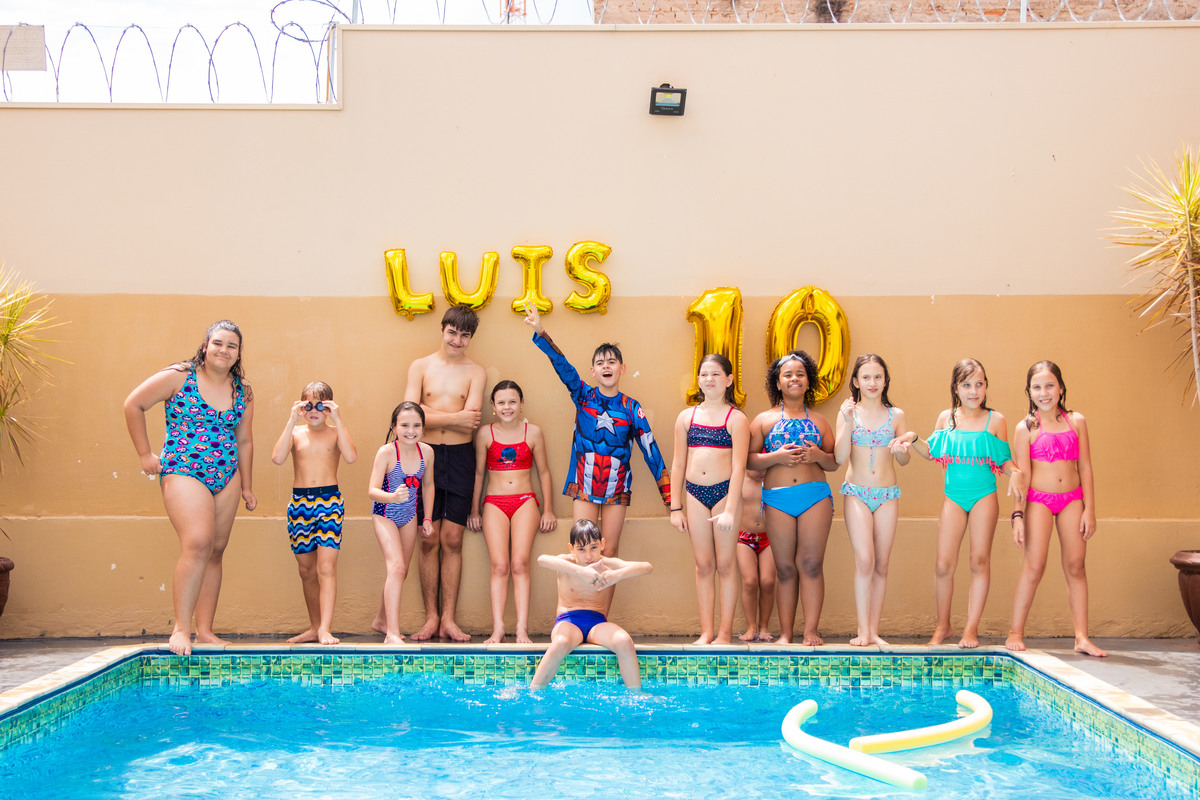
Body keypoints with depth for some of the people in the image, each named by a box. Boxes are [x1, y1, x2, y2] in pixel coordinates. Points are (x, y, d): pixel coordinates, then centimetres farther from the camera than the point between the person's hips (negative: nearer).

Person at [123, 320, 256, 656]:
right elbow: (133, 405, 2)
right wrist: (145, 455, 0)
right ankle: (181, 628, -14)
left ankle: (205, 631, 11)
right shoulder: (178, 377, -4)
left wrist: (246, 487, 15)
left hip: (226, 477, 5)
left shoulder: (243, 392, 8)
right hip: (183, 472, -5)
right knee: (198, 543, -22)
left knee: (215, 552, 5)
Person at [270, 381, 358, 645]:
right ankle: (314, 627, 22)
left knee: (326, 567, -12)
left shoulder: (335, 432, 3)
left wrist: (338, 420, -16)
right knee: (306, 570, 11)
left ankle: (325, 629, -15)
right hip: (299, 502, 3)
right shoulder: (295, 432, 7)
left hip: (329, 501, -3)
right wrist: (292, 421, -12)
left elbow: (351, 457, -17)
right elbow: (278, 458, -11)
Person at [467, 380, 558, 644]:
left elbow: (543, 472, 11)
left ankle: (522, 628, -12)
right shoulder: (485, 434, 4)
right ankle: (498, 628, -10)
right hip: (494, 504, 0)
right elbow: (479, 473, 11)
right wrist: (474, 510, 10)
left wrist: (548, 509, 9)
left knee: (520, 564, -12)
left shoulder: (533, 432, 5)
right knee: (499, 566, -10)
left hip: (525, 502, 0)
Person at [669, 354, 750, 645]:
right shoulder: (686, 417, 9)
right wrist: (676, 507, 7)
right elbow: (678, 464, 11)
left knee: (725, 565, 2)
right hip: (695, 493, 3)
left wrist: (730, 510, -16)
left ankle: (725, 633, 10)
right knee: (703, 566, 8)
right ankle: (707, 631, 14)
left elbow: (738, 467, -8)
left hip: (725, 492, -3)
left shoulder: (736, 419, -2)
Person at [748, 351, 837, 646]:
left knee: (811, 563, -5)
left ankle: (811, 630, 0)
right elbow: (748, 459, 5)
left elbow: (835, 463, 14)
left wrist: (818, 455, -7)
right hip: (777, 499, 0)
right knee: (785, 567, 2)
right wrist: (776, 457, -11)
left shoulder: (819, 420, 15)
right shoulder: (764, 419, 11)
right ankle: (786, 631, 8)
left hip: (815, 496, 1)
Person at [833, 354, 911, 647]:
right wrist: (849, 423, -16)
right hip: (857, 493, -2)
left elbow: (904, 460, 8)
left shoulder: (895, 415, 6)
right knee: (865, 560, -12)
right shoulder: (848, 412, 1)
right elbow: (840, 458, -6)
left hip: (887, 494, 2)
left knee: (882, 563, 3)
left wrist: (901, 448, -14)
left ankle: (874, 630, 9)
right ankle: (863, 630, -7)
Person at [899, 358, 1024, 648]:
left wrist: (1015, 472, -18)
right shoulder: (947, 418, 7)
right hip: (953, 497, 2)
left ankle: (971, 628, 9)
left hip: (984, 496, -1)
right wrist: (913, 438, -1)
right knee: (944, 564, -2)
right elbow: (933, 452, 16)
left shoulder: (995, 420, 2)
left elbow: (1004, 460, 3)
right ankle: (942, 626, 15)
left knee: (980, 561, 0)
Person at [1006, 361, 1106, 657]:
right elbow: (1022, 475, -4)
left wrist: (1089, 509, 2)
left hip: (1072, 499, 3)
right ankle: (1016, 633, 3)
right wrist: (1018, 516, -9)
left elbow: (1085, 467, 6)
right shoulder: (1026, 428, -3)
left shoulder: (1076, 422, 5)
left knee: (1075, 566, 3)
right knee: (1034, 566, -7)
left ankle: (1082, 637, 7)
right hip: (1038, 500, -3)